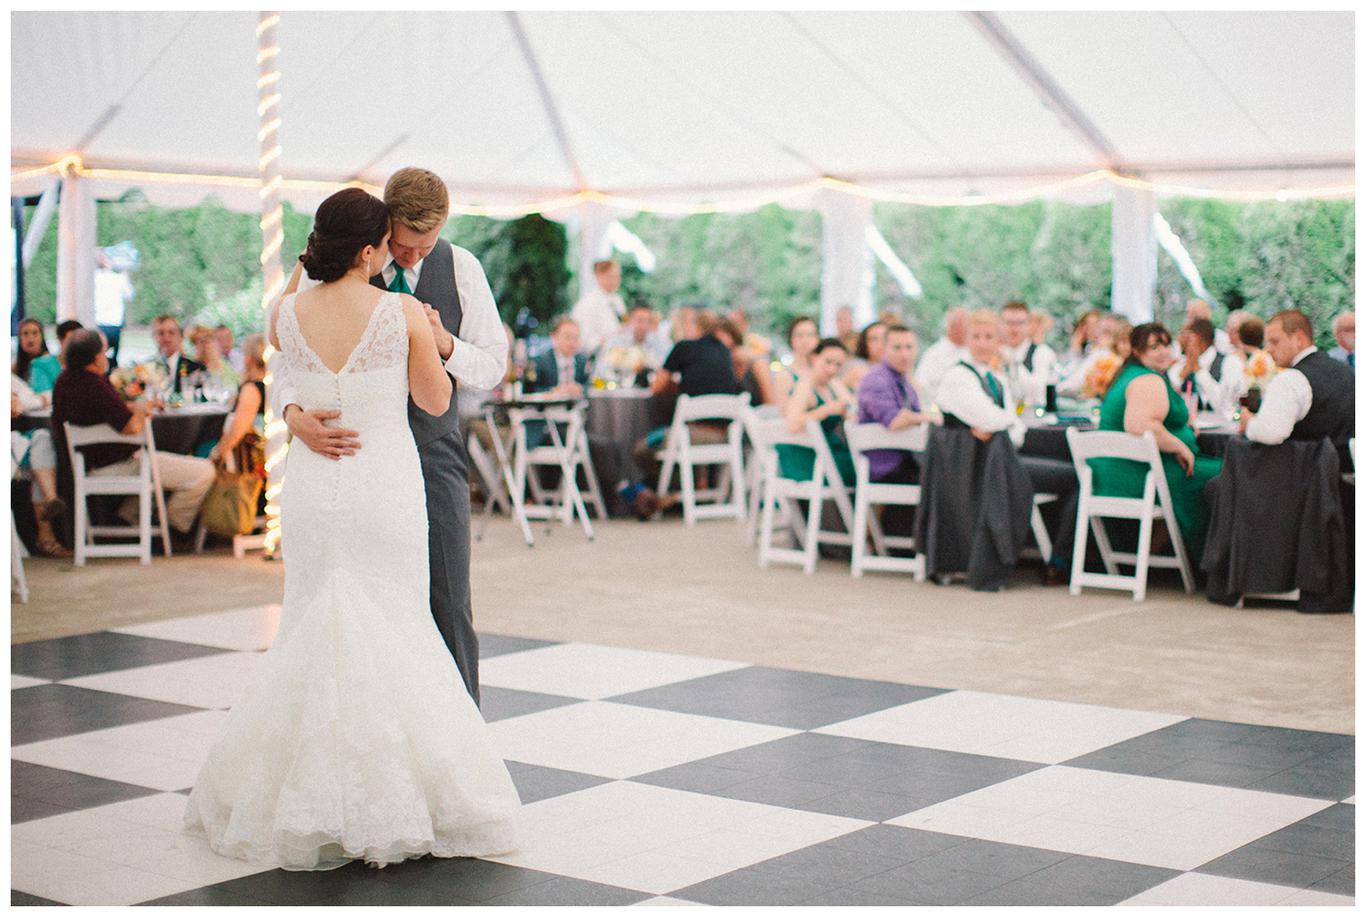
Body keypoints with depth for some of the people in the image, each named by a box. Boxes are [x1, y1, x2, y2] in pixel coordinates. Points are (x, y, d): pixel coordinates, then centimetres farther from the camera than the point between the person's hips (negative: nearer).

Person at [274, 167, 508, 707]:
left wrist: (445, 344, -15)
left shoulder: (461, 269, 2)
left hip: (434, 457, 1)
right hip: (353, 453, -1)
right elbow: (289, 359, -6)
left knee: (449, 606, -1)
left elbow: (493, 366, 7)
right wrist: (294, 414, -27)